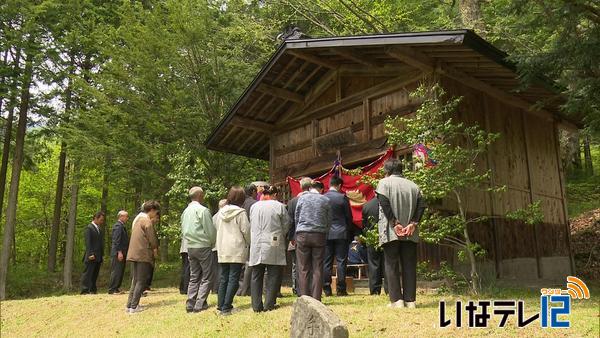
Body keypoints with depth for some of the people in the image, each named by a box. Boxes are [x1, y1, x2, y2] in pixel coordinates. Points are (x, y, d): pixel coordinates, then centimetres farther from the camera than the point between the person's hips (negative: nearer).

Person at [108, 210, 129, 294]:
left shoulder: (121, 226, 19)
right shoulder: (118, 226, -12)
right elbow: (117, 240, -20)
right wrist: (119, 252, -23)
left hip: (121, 252, 10)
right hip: (118, 253, -10)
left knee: (120, 271, 12)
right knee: (116, 271, -7)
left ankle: (116, 288, 18)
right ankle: (112, 290, -3)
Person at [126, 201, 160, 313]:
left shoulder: (137, 218, 16)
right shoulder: (147, 221, -13)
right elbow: (152, 238, -13)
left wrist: (152, 248, 15)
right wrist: (155, 249, 5)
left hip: (134, 254, 9)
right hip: (143, 254, -9)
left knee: (135, 280, 14)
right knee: (141, 281, -3)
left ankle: (130, 305, 14)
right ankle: (134, 307, -3)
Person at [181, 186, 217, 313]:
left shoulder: (185, 211, 11)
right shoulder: (203, 210, -13)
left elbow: (183, 231, 15)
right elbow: (210, 230, -13)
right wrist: (212, 243, 3)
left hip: (190, 247, 7)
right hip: (203, 247, -7)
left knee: (194, 277, 13)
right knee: (207, 277, 1)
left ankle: (190, 304, 11)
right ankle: (200, 304, -3)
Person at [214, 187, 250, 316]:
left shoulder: (221, 212, 7)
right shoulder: (240, 212, -9)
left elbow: (216, 228, 13)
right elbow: (246, 231, -8)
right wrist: (250, 244, 7)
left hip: (222, 251, 6)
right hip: (237, 250, -6)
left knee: (223, 278, 12)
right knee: (233, 279, -2)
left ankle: (221, 306, 15)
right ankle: (226, 307, -4)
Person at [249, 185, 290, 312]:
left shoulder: (254, 206, 6)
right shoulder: (279, 206, -5)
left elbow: (251, 226, 12)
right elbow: (286, 226, 1)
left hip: (256, 246, 4)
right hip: (273, 246, -4)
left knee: (256, 276, 9)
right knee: (273, 276, 5)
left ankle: (257, 305, 9)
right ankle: (269, 304, 4)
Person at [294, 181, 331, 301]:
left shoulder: (302, 198, 5)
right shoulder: (326, 200, 5)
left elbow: (296, 217, 10)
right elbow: (329, 221, 7)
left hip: (302, 235, 0)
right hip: (319, 236, 0)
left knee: (303, 269, 3)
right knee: (318, 269, 3)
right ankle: (316, 298, 2)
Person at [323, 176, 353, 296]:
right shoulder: (343, 197, -6)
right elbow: (349, 216, 0)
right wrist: (348, 230, 15)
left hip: (326, 234, 2)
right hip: (341, 233, -2)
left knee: (326, 263, 6)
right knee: (341, 262, 2)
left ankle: (327, 289, 7)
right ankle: (341, 289, 2)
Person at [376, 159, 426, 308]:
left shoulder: (384, 182, 2)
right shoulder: (413, 185, 14)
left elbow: (385, 204, -12)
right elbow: (421, 205, 2)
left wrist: (395, 224, -12)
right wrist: (413, 223, -4)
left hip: (390, 233, -3)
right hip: (410, 233, 3)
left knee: (392, 265, 2)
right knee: (409, 266, 7)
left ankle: (396, 300, -1)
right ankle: (410, 300, 7)